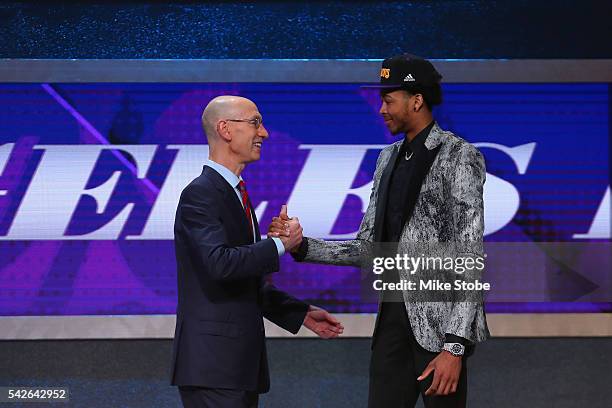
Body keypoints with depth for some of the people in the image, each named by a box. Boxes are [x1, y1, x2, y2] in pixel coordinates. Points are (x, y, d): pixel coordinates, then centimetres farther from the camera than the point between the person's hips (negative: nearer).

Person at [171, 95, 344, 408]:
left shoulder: (236, 194, 19)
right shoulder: (200, 194, -11)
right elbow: (220, 263, -26)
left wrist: (302, 314, 17)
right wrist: (280, 244, -15)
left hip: (241, 359, 9)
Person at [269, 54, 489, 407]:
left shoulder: (459, 156, -8)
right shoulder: (389, 159, 15)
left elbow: (470, 257, -14)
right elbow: (367, 249, 15)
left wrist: (456, 346, -20)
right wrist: (300, 245, 0)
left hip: (441, 323, -7)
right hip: (394, 315, 7)